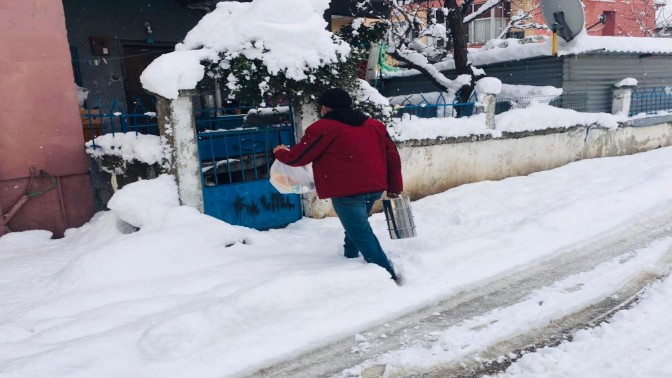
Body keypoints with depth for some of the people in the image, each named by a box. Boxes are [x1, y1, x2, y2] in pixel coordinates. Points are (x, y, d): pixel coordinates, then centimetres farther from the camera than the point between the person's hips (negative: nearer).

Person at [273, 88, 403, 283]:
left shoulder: (323, 128, -4)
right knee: (356, 225, 27)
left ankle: (388, 275, -5)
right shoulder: (375, 125, 15)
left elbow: (298, 157, 1)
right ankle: (351, 259, 39)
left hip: (347, 191, -8)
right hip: (375, 188, 8)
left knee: (362, 234, -2)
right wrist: (395, 187, 18)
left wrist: (281, 152, 22)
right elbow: (392, 156, 12)